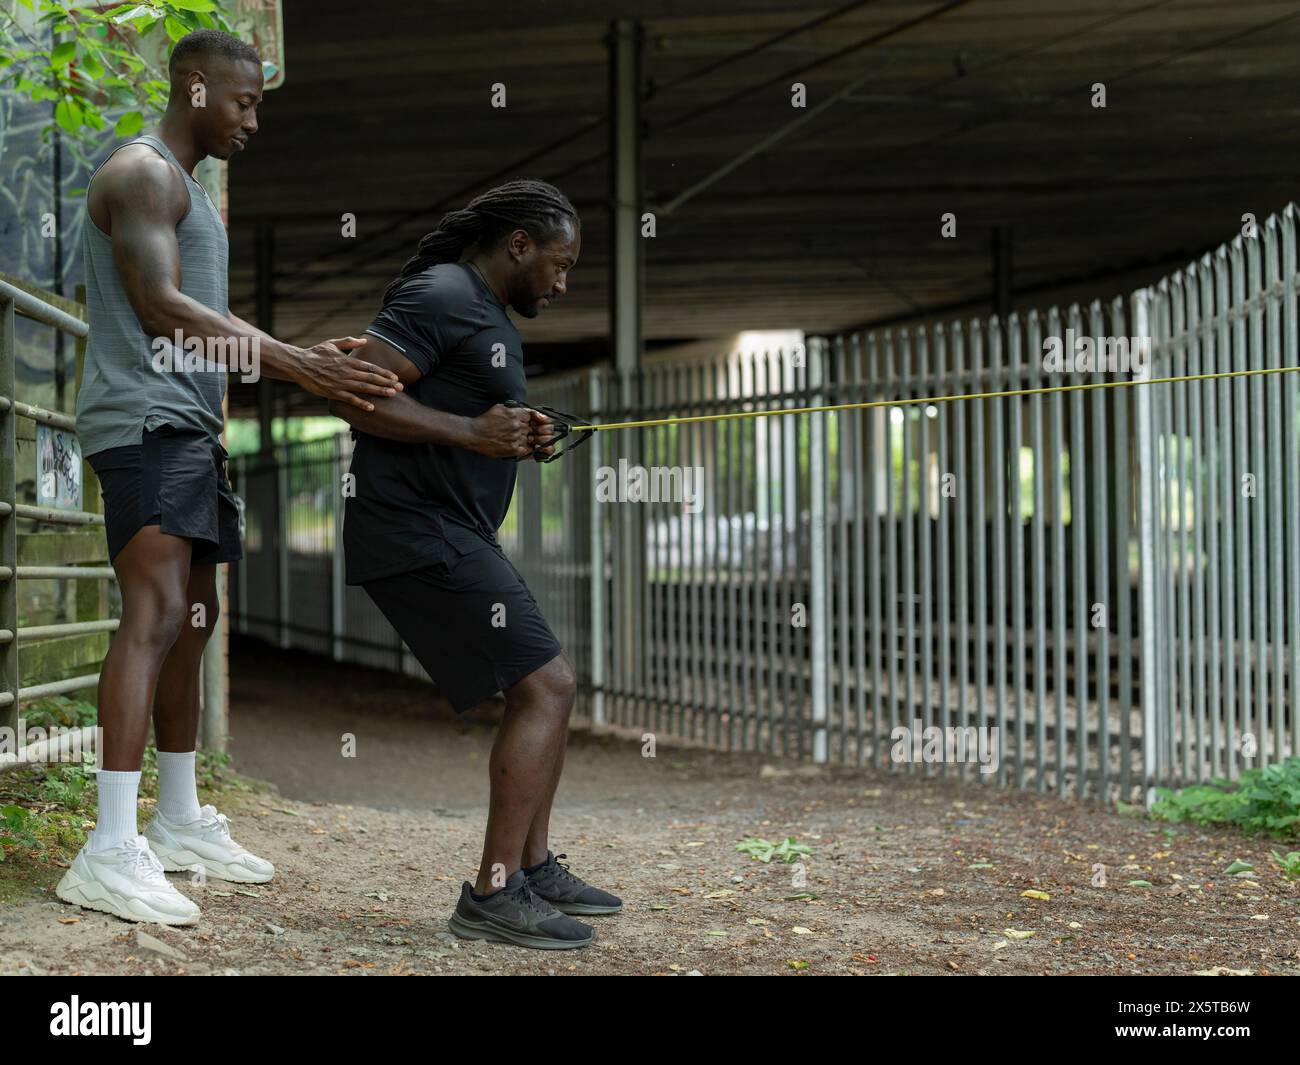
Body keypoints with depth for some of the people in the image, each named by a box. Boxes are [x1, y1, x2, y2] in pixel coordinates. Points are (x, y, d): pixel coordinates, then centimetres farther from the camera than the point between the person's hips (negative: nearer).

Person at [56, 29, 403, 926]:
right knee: (157, 612, -21)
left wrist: (309, 358, 16)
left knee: (194, 619, 13)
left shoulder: (190, 191, 25)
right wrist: (295, 365, -24)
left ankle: (181, 825, 23)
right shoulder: (141, 173, -8)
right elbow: (161, 310, -20)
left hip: (189, 427, 11)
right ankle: (110, 853, -27)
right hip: (144, 418, -11)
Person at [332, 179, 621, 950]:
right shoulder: (440, 297, -12)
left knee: (551, 684, 15)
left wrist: (521, 438, 8)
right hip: (418, 533, -11)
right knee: (545, 686, -13)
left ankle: (534, 868, 22)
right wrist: (470, 430, -24)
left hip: (456, 535, 11)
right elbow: (354, 395, -22)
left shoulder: (494, 319, 20)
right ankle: (494, 894, -9)